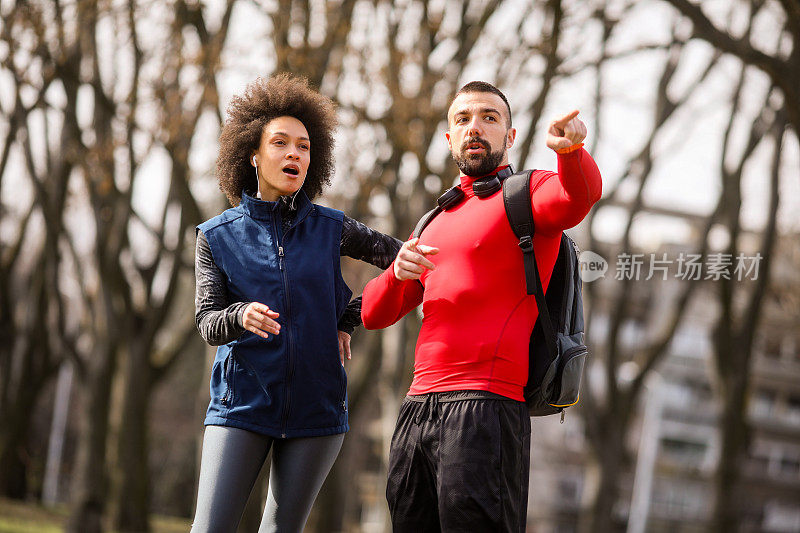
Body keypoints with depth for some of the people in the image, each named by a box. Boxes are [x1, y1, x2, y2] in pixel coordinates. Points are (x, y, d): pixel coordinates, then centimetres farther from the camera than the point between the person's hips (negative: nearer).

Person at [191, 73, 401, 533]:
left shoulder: (331, 229, 5)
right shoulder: (217, 236, 4)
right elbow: (207, 322, -2)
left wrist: (348, 319, 6)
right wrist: (242, 317, -25)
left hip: (316, 408, 1)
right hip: (242, 404, -1)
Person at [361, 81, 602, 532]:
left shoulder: (530, 192, 5)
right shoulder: (436, 223, 26)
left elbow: (579, 195, -21)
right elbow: (374, 313, 20)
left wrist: (572, 149, -44)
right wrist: (398, 272, -3)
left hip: (485, 407, -7)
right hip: (418, 407, 7)